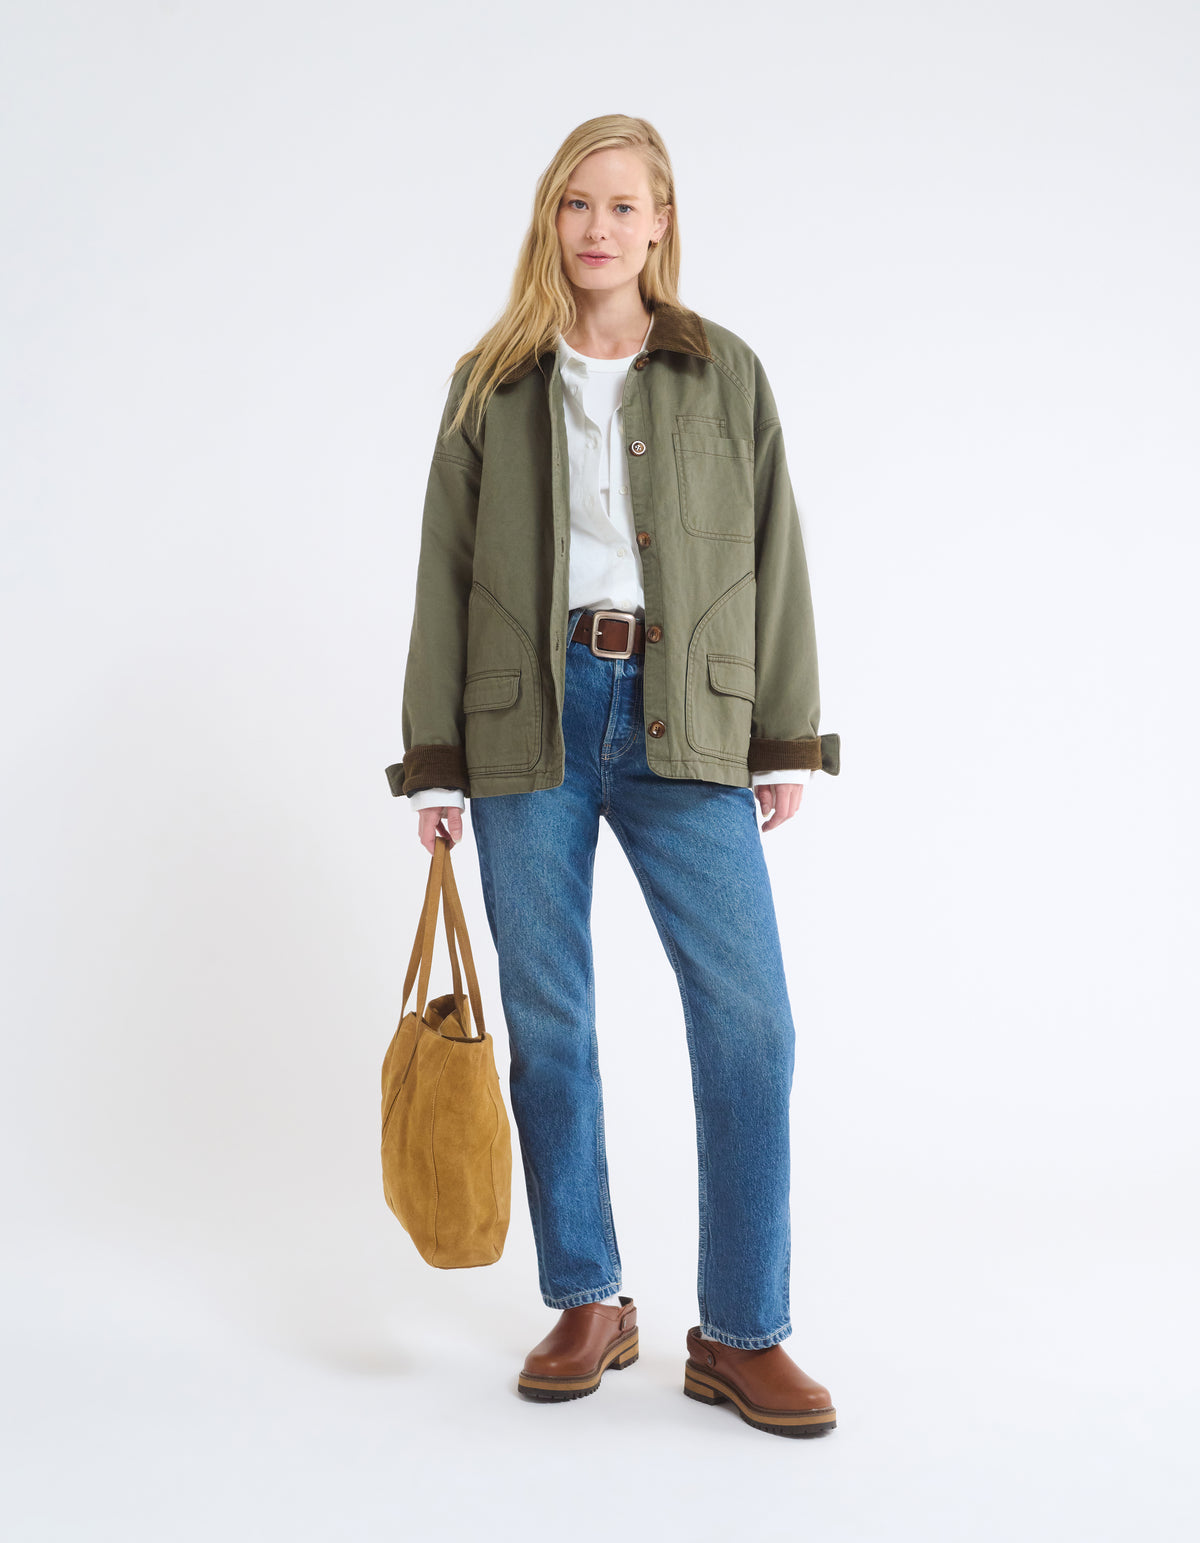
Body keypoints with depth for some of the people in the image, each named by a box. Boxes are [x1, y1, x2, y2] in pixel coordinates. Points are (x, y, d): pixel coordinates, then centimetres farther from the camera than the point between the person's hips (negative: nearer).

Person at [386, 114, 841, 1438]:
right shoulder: (492, 384, 10)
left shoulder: (725, 373, 9)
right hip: (529, 717, 1)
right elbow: (445, 575, 8)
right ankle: (588, 1305, 20)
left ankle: (741, 1333, 5)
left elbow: (774, 558, 8)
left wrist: (788, 736, 3)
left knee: (749, 1017, -7)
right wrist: (434, 761, 3)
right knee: (546, 1019, 4)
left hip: (681, 720, 0)